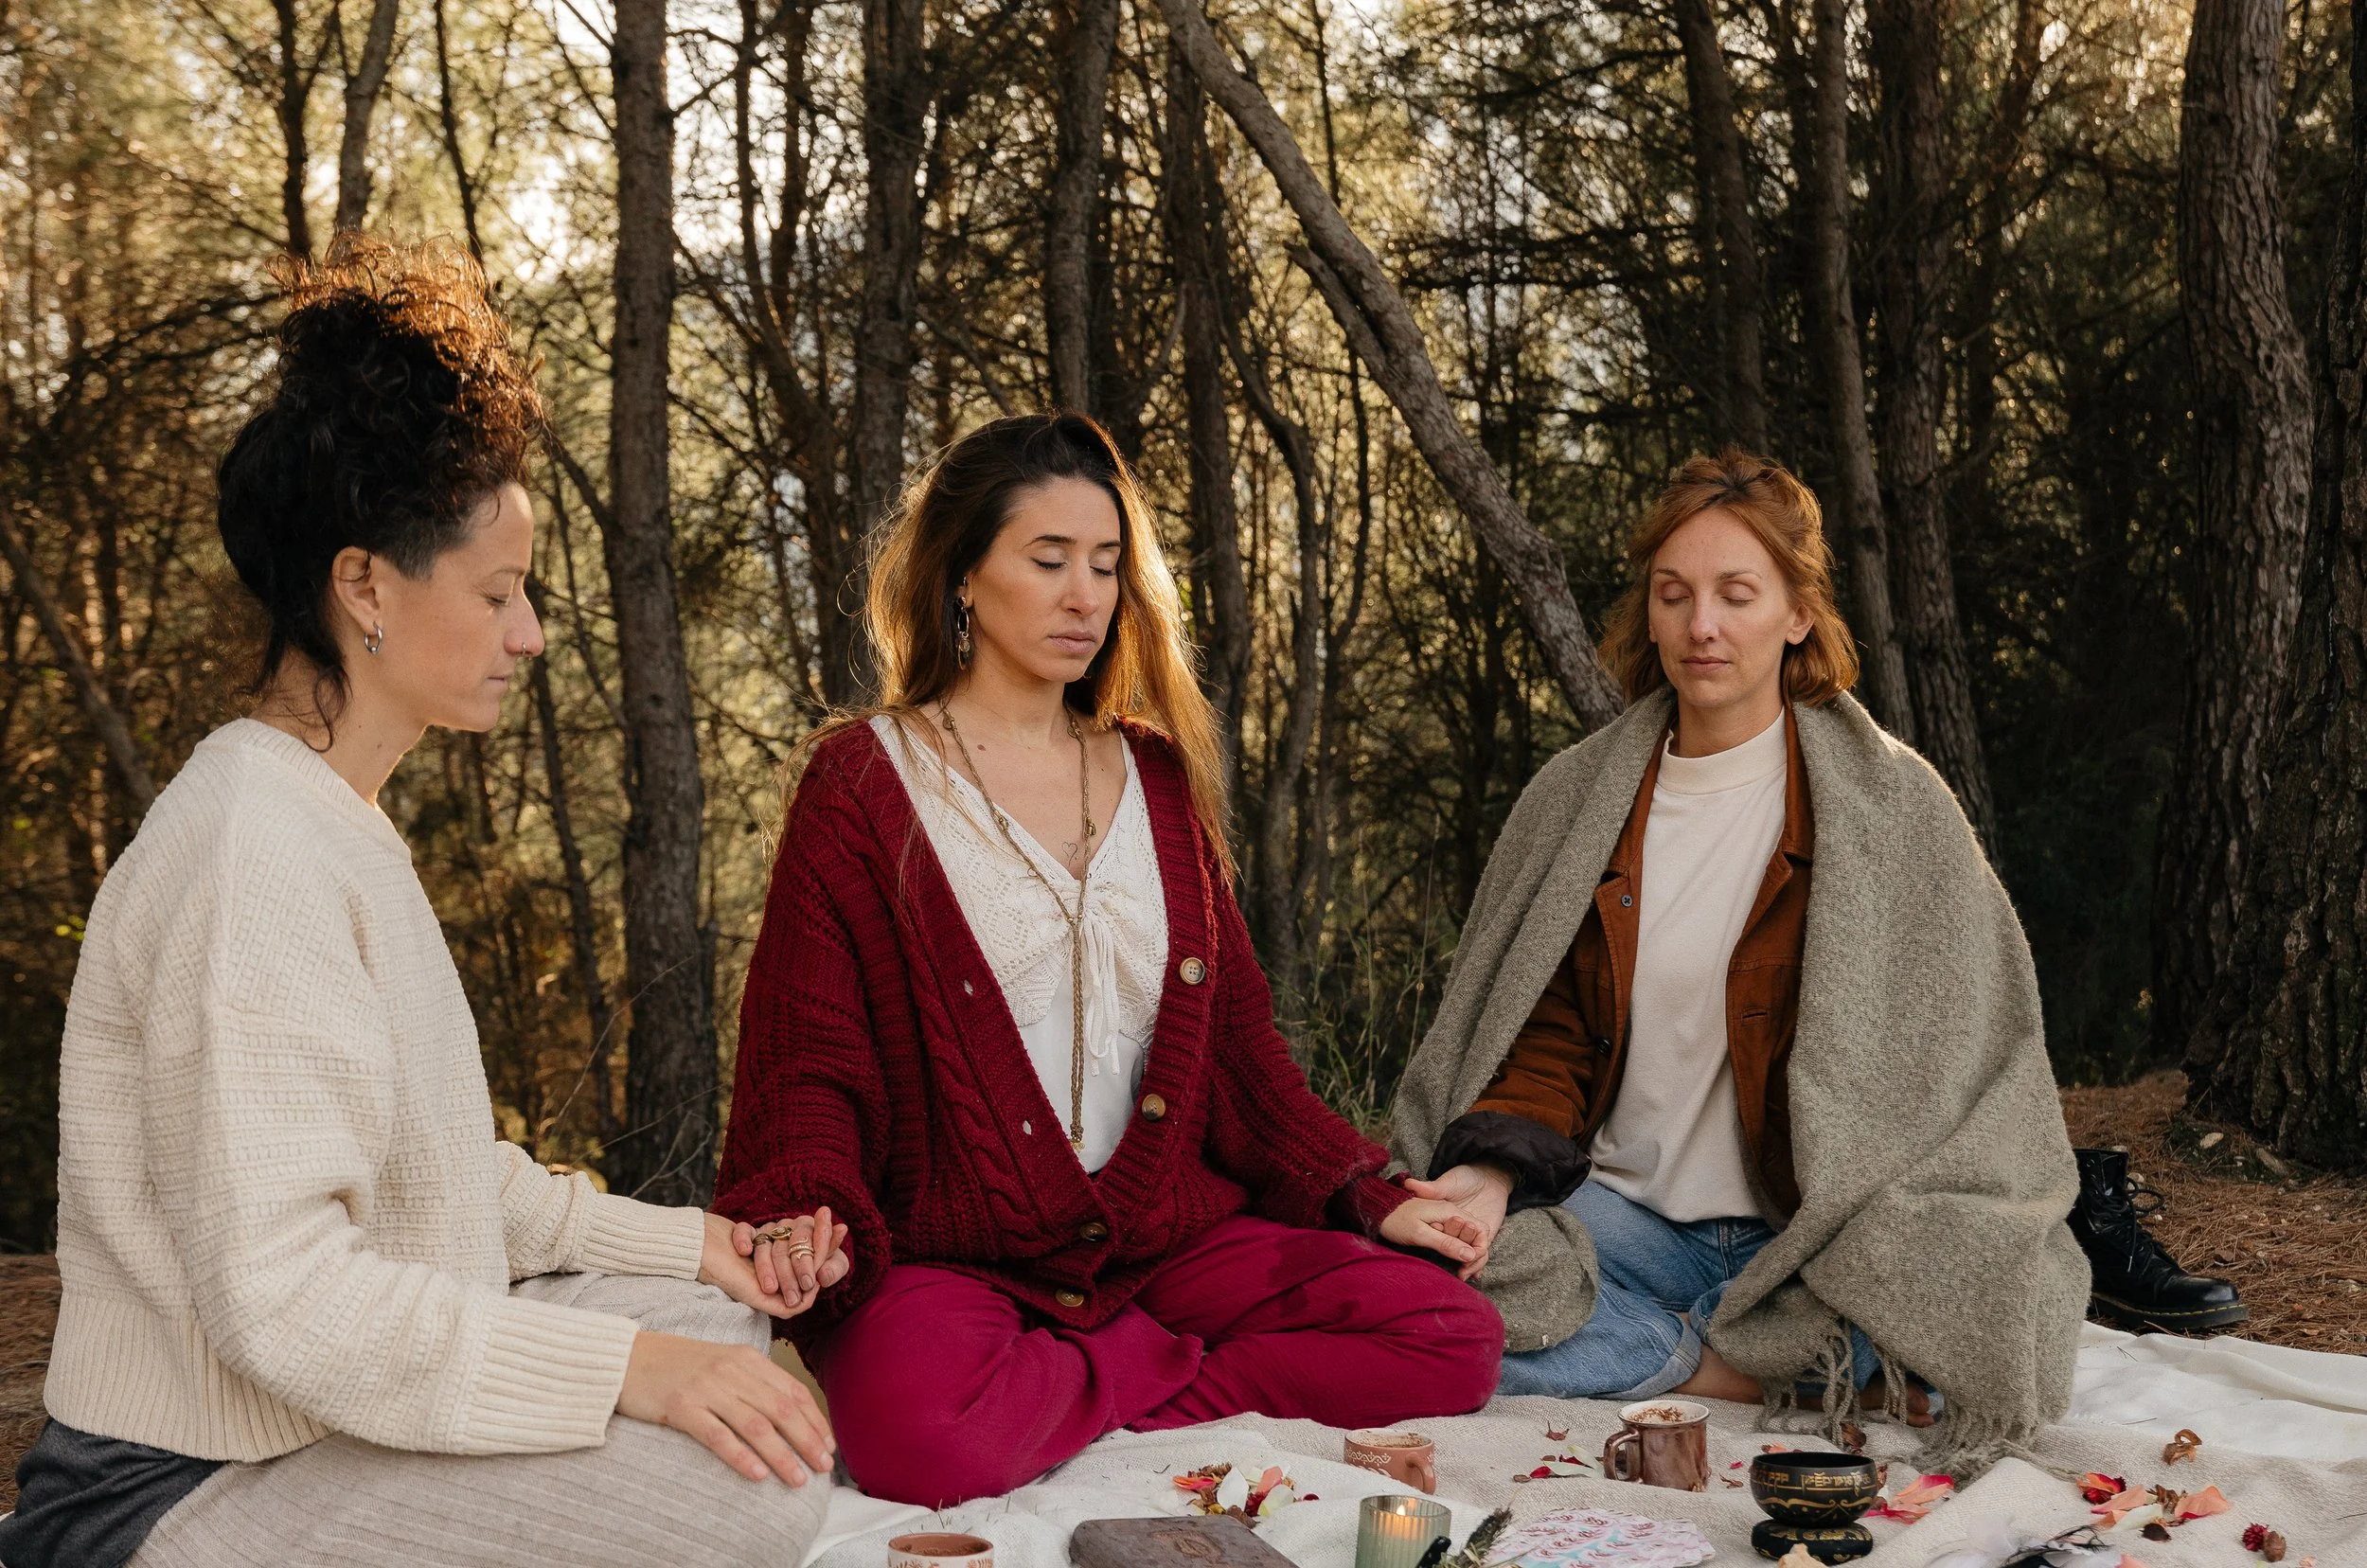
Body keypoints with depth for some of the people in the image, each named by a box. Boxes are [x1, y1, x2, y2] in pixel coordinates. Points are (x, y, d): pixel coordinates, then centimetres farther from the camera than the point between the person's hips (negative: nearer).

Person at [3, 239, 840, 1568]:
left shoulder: (338, 825, 14)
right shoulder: (254, 849, -20)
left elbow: (435, 1172, 18)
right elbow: (277, 1294, -27)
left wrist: (680, 1244, 11)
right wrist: (624, 1368, -26)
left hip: (337, 1402, 11)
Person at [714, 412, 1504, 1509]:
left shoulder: (1156, 778, 15)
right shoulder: (864, 785, 1)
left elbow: (1236, 1035, 17)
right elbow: (811, 1059, -3)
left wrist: (1368, 1198, 7)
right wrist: (812, 1223, -23)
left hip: (1160, 1240, 5)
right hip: (944, 1257, -4)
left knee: (1452, 1338, -15)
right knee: (919, 1437, -37)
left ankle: (1081, 1399, -9)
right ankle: (1155, 1370, -9)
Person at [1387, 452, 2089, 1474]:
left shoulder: (1887, 804, 0)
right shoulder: (1576, 802, 9)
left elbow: (1957, 1057, -3)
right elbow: (1548, 1040, 10)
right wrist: (1491, 1174, -12)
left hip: (1805, 1235, -4)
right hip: (1624, 1211, 4)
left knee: (1994, 1316, -37)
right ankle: (1798, 1373, -16)